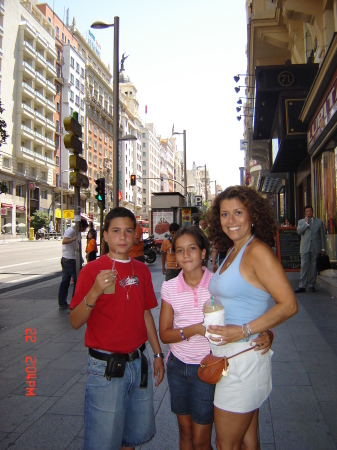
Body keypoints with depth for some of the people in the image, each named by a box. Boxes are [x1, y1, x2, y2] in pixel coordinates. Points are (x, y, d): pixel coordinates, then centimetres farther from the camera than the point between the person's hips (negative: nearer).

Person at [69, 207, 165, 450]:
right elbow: (75, 322, -15)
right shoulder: (92, 270, -10)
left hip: (139, 363, 5)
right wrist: (94, 292, -30)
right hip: (106, 368, -5)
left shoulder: (141, 270, 6)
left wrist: (158, 353, 14)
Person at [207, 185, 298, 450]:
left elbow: (288, 305, -20)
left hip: (244, 356, -8)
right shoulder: (232, 252, 10)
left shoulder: (258, 251, -16)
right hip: (227, 354, 8)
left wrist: (243, 331, -23)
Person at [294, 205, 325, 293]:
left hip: (316, 248, 1)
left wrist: (323, 248, 6)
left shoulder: (319, 222, 12)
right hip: (305, 248, -1)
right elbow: (299, 231, -7)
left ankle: (312, 285, 12)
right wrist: (307, 223, -9)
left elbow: (322, 236, 11)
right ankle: (302, 286, -5)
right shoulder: (301, 221, 12)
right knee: (304, 267, -5)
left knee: (314, 267, 3)